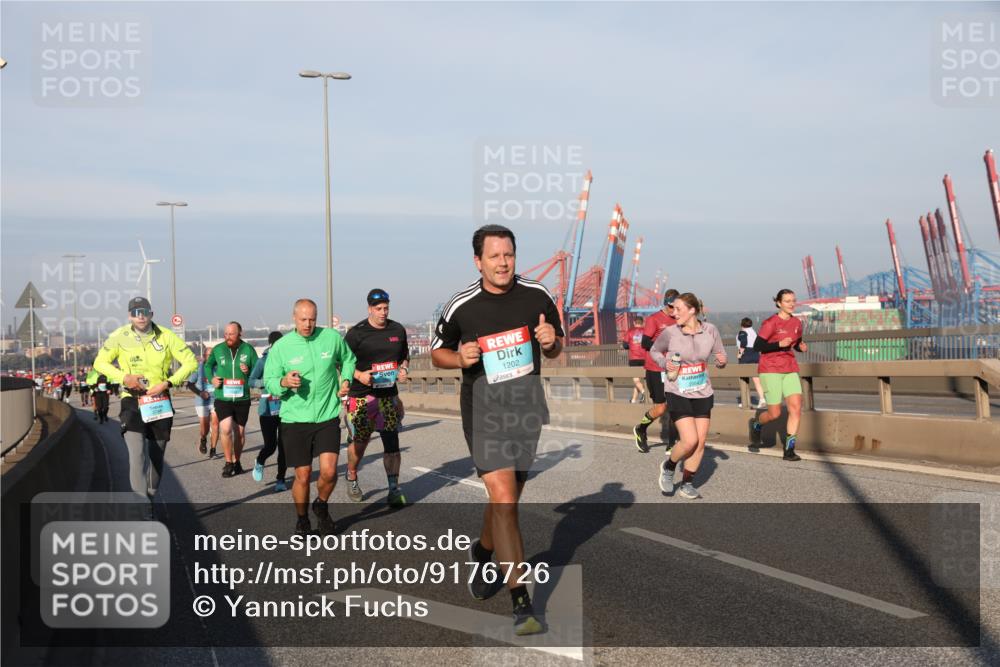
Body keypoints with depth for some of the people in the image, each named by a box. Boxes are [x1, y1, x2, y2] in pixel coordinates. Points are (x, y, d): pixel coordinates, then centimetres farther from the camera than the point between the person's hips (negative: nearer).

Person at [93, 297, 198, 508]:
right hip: (132, 402, -2)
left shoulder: (166, 336, -5)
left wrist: (168, 383, -15)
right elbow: (100, 363, 2)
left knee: (156, 458, 12)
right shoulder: (120, 336, -5)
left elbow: (190, 361, -4)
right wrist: (124, 377, -14)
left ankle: (149, 503, 31)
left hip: (160, 403, 2)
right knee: (138, 456, -18)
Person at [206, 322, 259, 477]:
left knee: (240, 432, 12)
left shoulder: (249, 349, -3)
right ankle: (228, 462, 1)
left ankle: (236, 461, 32)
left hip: (242, 398, 1)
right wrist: (211, 379, -1)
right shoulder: (218, 349, -1)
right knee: (226, 429, -17)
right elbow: (208, 365, 17)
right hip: (222, 398, -1)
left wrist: (249, 371, -19)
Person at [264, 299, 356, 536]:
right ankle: (302, 520, 28)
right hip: (295, 419, 0)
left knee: (328, 471, -12)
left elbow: (348, 359, 18)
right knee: (303, 476, 4)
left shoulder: (332, 338, -1)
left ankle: (321, 506, 20)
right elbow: (269, 382, -1)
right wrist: (284, 382, -22)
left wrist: (346, 379, 0)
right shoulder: (281, 346, -4)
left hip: (327, 416, 1)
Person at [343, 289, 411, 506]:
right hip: (361, 396, -3)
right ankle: (351, 478, 32)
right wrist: (359, 375, -20)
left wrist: (403, 369, 0)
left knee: (391, 441, -2)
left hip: (388, 394, 3)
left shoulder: (398, 330, 7)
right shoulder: (356, 333, -7)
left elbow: (405, 356, 20)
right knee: (360, 441, 6)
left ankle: (394, 488, 3)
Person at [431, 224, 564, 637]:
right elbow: (437, 352, 9)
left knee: (507, 497, 15)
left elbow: (555, 350, 13)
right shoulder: (461, 307, -5)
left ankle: (483, 551, 46)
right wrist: (460, 359, -12)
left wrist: (551, 342, -10)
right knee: (503, 499, -14)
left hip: (527, 405, 4)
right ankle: (521, 602, -10)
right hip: (483, 408, -3)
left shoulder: (537, 296, 1)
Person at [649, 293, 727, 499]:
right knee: (689, 441, -13)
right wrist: (664, 363, -12)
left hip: (703, 393, 3)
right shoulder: (670, 332, -11)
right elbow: (654, 351, 7)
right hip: (678, 393, -3)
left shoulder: (710, 330, -6)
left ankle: (687, 484, 21)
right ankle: (669, 467, 16)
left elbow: (719, 357, 6)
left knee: (700, 442, 4)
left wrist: (722, 361, -17)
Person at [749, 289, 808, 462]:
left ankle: (789, 450, -5)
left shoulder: (797, 323, 7)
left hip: (790, 370, 5)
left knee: (796, 407, -11)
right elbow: (757, 346, -14)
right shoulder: (771, 323, -12)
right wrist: (779, 344, -23)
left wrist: (802, 347, -1)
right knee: (775, 413, -3)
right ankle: (756, 424, 31)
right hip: (770, 370, -5)